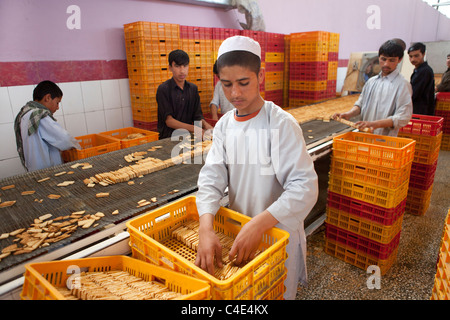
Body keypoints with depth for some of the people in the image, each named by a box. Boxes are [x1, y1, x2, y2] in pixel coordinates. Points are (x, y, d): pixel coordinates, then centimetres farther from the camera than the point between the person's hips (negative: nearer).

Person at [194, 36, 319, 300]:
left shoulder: (282, 124, -18)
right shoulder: (224, 126, -3)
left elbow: (305, 187, -24)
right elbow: (211, 178, -9)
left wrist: (258, 224, -33)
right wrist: (206, 227, -26)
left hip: (279, 233, -4)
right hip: (238, 231, 5)